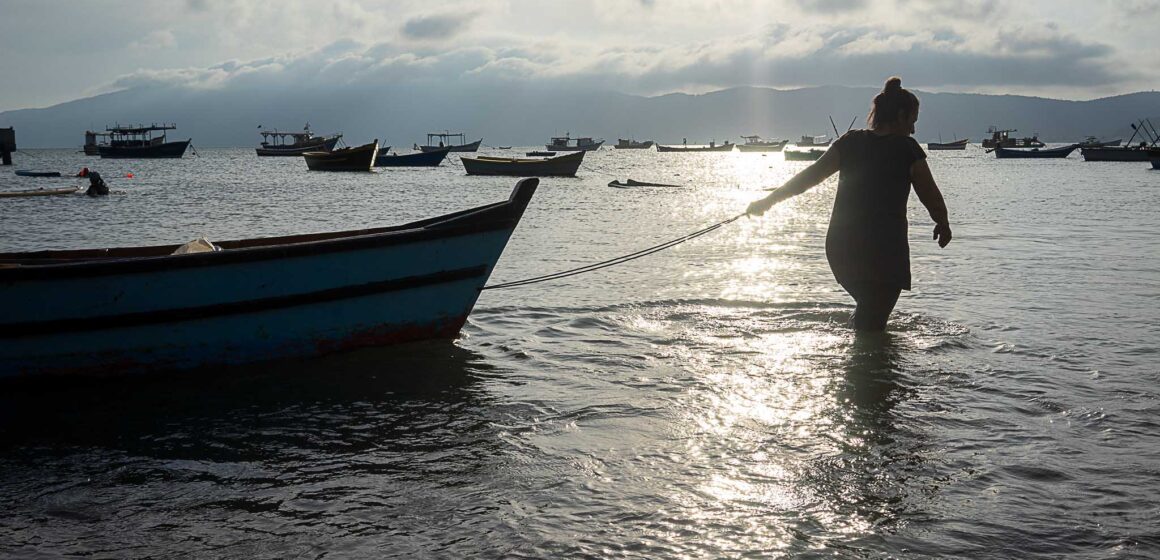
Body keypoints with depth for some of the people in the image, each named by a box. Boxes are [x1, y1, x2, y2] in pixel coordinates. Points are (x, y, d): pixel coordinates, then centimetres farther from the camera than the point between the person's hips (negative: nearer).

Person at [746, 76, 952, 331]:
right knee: (873, 322, 2)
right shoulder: (907, 148, -5)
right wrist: (943, 224, 20)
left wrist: (768, 201, 10)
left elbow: (808, 176, 2)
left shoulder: (850, 142, 4)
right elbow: (931, 197, 0)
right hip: (885, 250, -5)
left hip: (840, 248, 5)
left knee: (868, 307, 27)